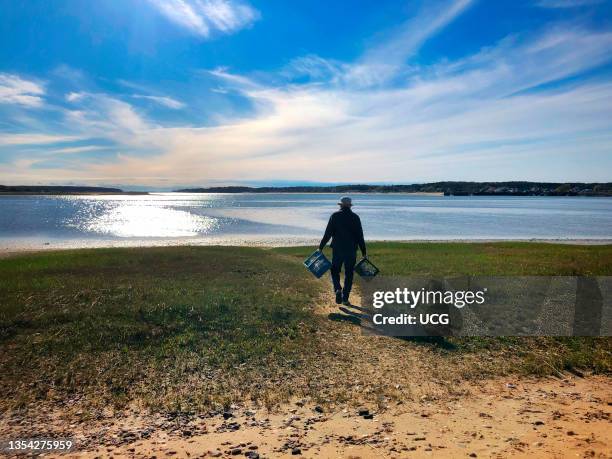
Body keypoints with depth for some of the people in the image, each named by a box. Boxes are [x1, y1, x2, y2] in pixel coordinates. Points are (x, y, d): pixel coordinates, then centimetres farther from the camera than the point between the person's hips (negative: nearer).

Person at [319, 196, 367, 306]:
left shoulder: (335, 216, -2)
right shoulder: (355, 217, 2)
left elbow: (328, 233, -5)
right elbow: (360, 236, 2)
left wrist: (321, 247, 3)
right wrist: (363, 252, 7)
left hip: (337, 249, -1)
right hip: (351, 250, 1)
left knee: (335, 271, 13)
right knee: (349, 274, 10)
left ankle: (338, 289, -12)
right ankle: (345, 299, 11)